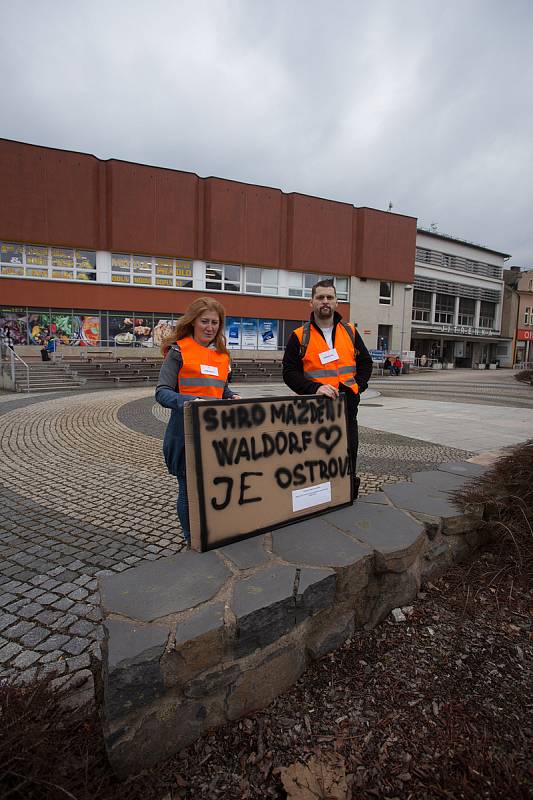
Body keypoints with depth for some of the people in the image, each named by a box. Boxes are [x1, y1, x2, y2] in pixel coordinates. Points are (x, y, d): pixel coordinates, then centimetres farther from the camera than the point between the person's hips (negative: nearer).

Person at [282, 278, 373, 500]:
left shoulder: (350, 332, 10)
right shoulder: (299, 336, 0)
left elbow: (365, 362, 18)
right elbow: (290, 372, -3)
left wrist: (357, 386, 2)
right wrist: (315, 388, -16)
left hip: (347, 406, 3)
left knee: (348, 453, 10)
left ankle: (349, 494, 27)